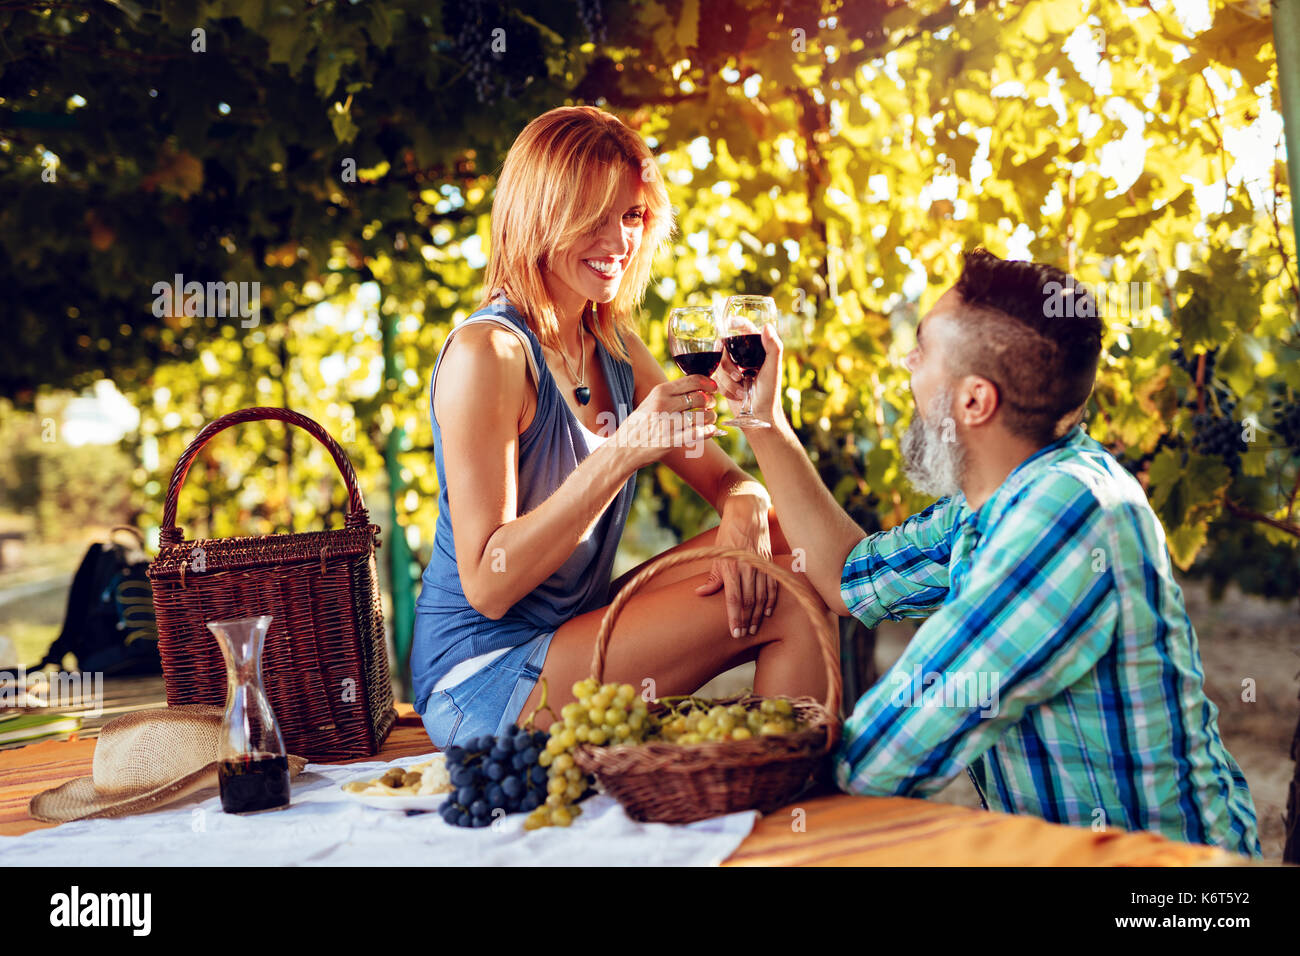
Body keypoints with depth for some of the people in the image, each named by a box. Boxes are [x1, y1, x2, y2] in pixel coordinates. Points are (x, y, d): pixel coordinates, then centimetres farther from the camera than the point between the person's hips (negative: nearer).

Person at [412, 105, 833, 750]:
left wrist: (745, 510, -19)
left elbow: (725, 478, 6)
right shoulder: (488, 352, -18)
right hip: (485, 681, -8)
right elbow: (486, 585, -23)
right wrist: (624, 451, -31)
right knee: (788, 604, -14)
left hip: (568, 633, 8)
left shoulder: (614, 347, 7)